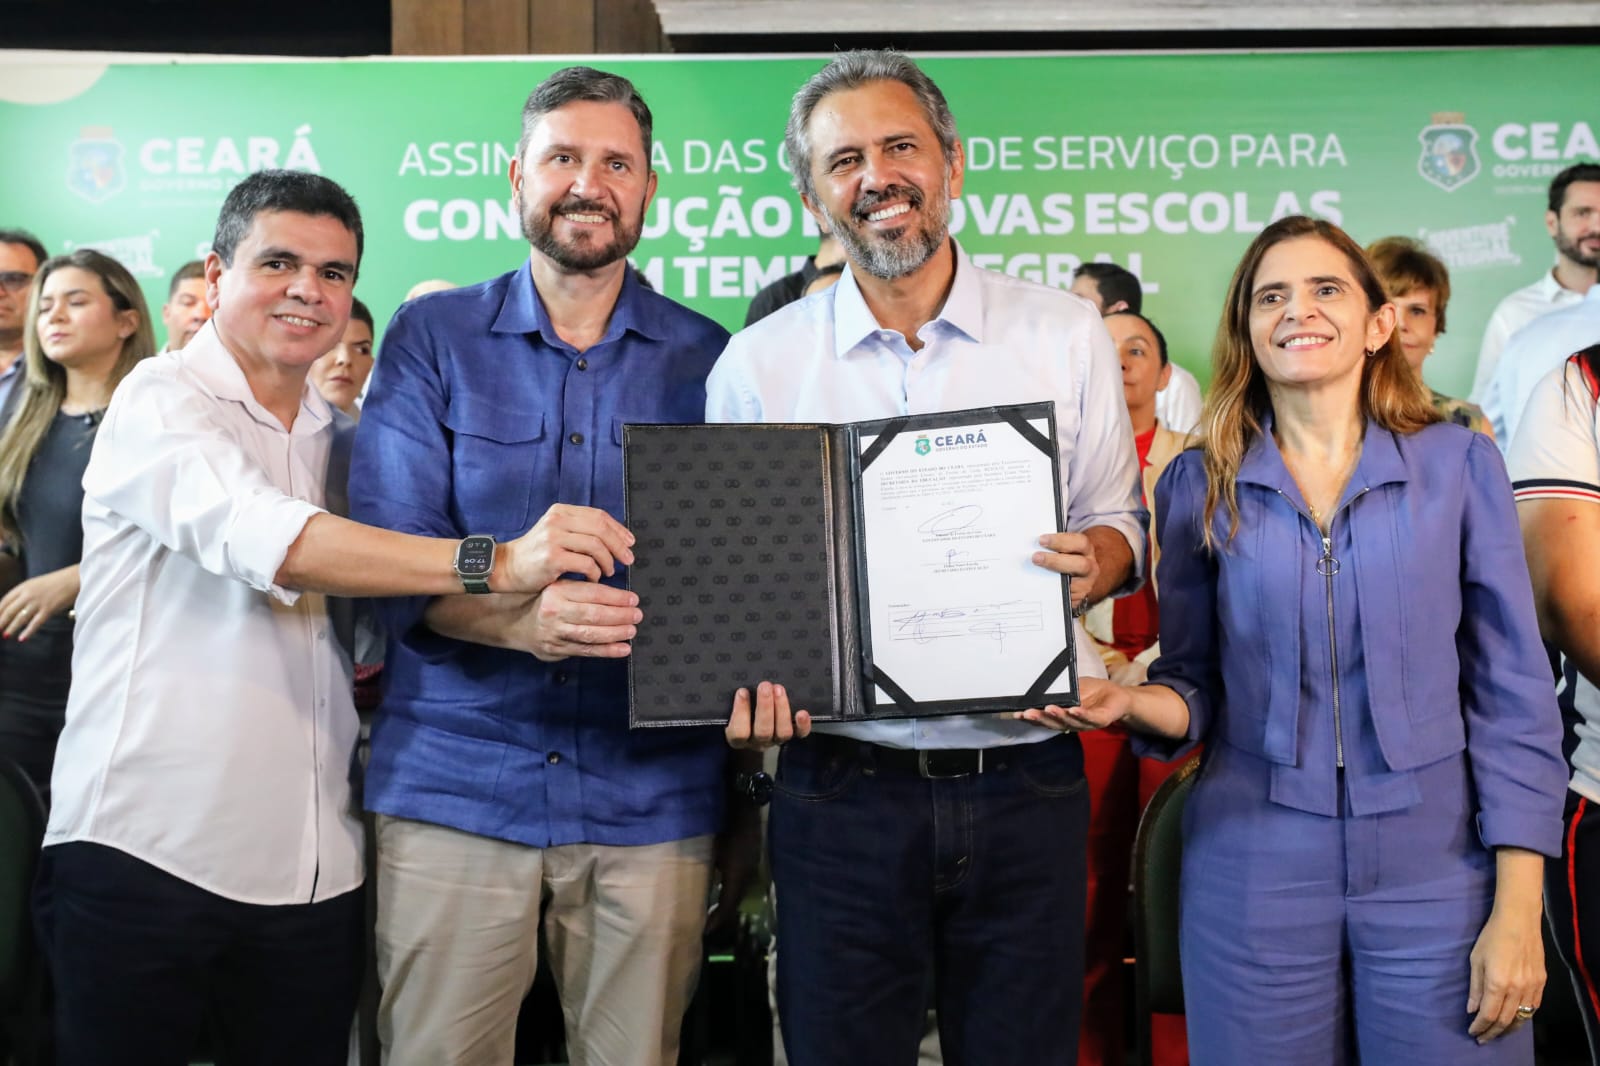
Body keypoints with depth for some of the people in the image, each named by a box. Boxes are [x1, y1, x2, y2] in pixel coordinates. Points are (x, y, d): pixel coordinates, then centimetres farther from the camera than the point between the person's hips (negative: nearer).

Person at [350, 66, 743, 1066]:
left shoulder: (706, 358, 5)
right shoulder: (431, 337, 3)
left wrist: (746, 807, 2)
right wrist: (517, 616, -25)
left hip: (653, 793, 1)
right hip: (455, 783, 0)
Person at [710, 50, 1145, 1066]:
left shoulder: (1066, 334, 3)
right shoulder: (759, 362, 2)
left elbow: (1119, 524, 9)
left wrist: (1091, 562, -14)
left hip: (1027, 782, 1)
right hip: (842, 784, 0)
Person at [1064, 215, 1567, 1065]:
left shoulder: (1459, 465, -1)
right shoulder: (1200, 484, 1)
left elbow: (1512, 697, -1)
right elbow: (1196, 689, 6)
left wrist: (1518, 908, -5)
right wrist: (1124, 701, -16)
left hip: (1434, 868, 0)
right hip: (1254, 875, 1)